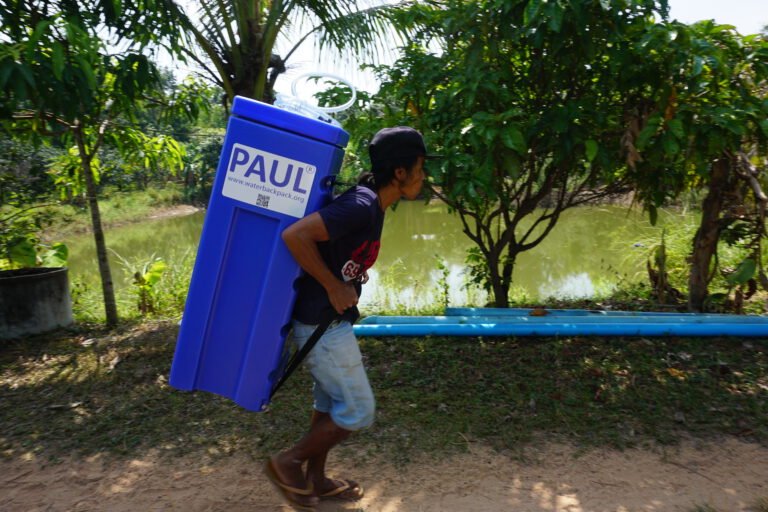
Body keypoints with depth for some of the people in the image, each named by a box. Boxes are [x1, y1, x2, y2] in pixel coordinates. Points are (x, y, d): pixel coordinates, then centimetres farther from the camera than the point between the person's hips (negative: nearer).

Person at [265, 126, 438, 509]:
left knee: (331, 404, 21)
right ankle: (288, 462, 20)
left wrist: (341, 290, 9)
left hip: (331, 322, 10)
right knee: (358, 413, 3)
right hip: (322, 324, -10)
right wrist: (334, 289, -22)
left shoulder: (372, 205, 8)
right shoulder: (361, 206, -23)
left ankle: (315, 479, 38)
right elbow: (294, 235, -30)